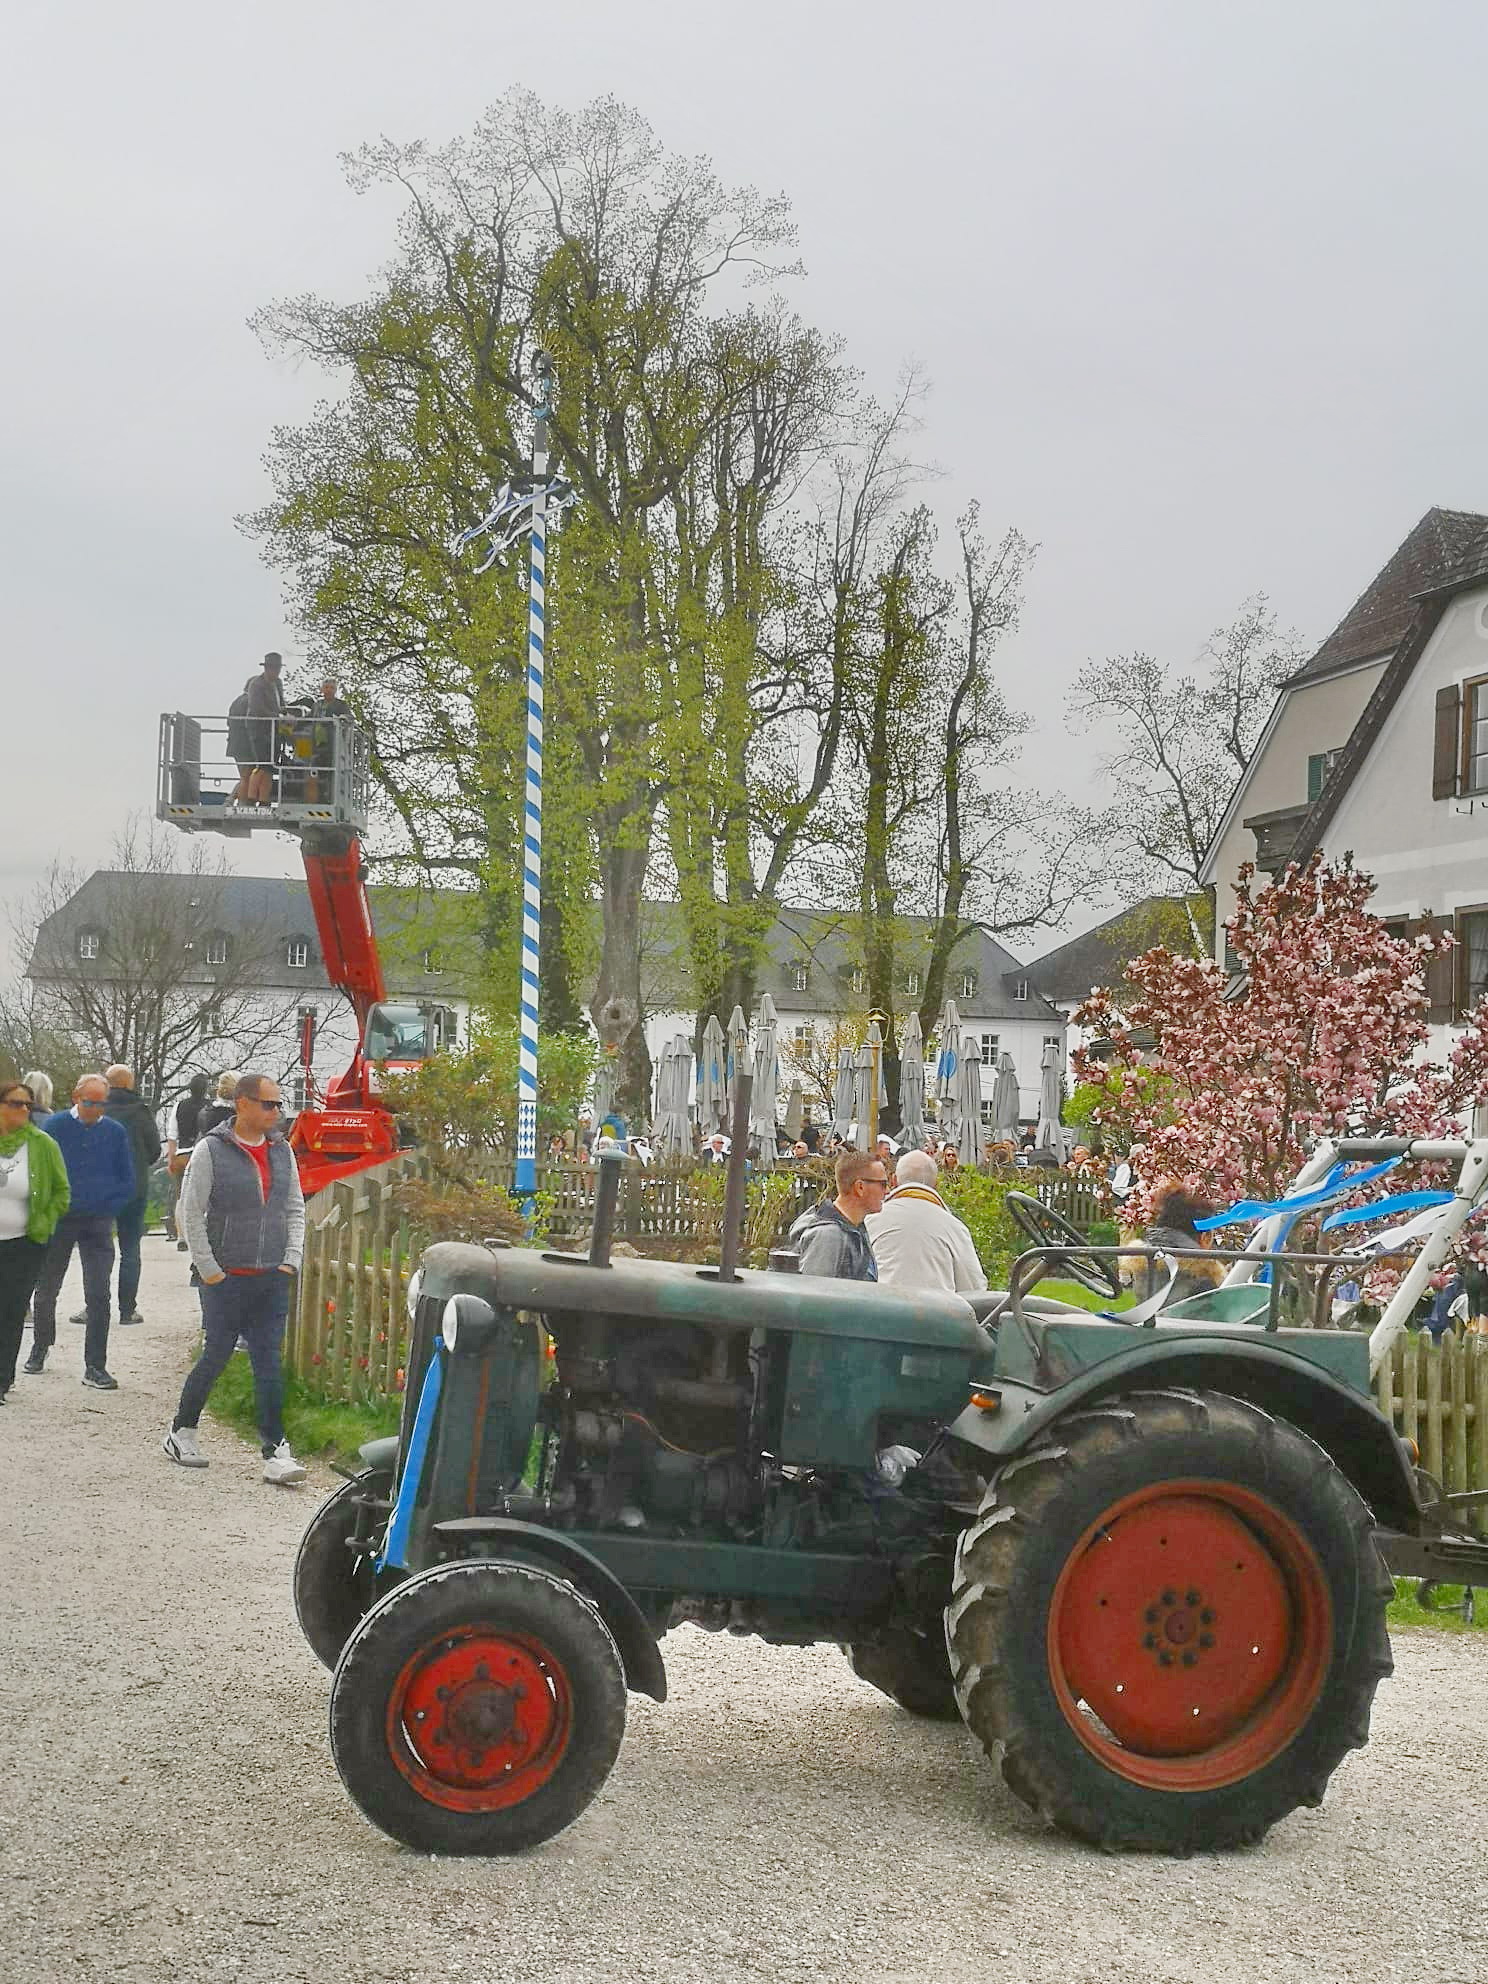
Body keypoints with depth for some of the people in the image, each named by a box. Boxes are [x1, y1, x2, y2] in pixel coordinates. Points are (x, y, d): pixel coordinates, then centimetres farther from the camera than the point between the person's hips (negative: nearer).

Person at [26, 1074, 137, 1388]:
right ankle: (39, 1348, 35)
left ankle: (95, 1367, -2)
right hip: (58, 1222, 0)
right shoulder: (55, 1126, -1)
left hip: (98, 1224, 0)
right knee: (46, 1290, 12)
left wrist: (105, 1206, -3)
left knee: (98, 1296, -5)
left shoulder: (116, 1132, 2)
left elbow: (129, 1183, 6)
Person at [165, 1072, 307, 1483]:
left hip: (272, 1280, 4)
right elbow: (191, 1213, -7)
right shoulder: (211, 1150, -7)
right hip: (225, 1279, -4)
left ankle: (275, 1450, 1)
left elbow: (295, 1209, 15)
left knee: (269, 1363, 1)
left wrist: (291, 1261, 5)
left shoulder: (282, 1151, 8)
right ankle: (181, 1431, 24)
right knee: (216, 1356, 4)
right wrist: (208, 1270, -8)